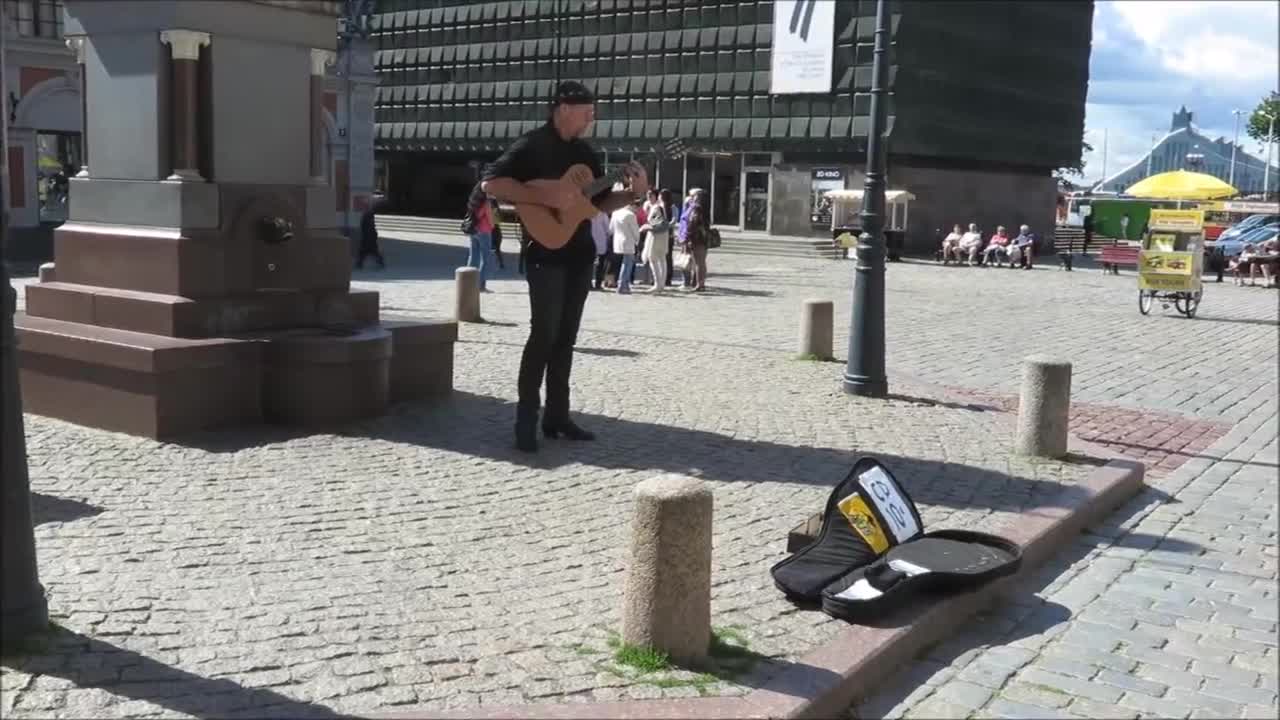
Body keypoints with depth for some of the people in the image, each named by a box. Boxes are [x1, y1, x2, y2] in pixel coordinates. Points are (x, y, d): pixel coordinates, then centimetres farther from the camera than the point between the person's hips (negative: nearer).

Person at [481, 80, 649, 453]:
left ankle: (556, 416, 15)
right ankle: (526, 421, -5)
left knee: (566, 336, 9)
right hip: (545, 254, -7)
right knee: (544, 334, -11)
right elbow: (491, 183, -18)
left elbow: (600, 203, 19)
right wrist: (546, 196, -24)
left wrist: (634, 192, 0)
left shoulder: (585, 153, 14)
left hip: (579, 254, 7)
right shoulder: (532, 145, -8)